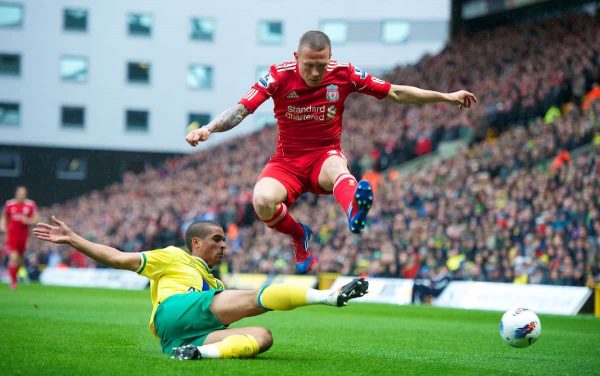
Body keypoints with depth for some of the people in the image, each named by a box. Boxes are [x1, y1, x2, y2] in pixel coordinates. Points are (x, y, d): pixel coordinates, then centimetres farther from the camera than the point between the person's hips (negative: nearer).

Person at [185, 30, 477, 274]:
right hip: (287, 162, 0)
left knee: (338, 167, -38)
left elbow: (396, 93, 2)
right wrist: (207, 129, -34)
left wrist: (446, 97, 2)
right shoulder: (279, 76, -12)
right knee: (262, 201, -31)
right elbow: (241, 109, -16)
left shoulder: (344, 74, -7)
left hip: (325, 157, 0)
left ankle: (353, 211, -75)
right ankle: (299, 235, 3)